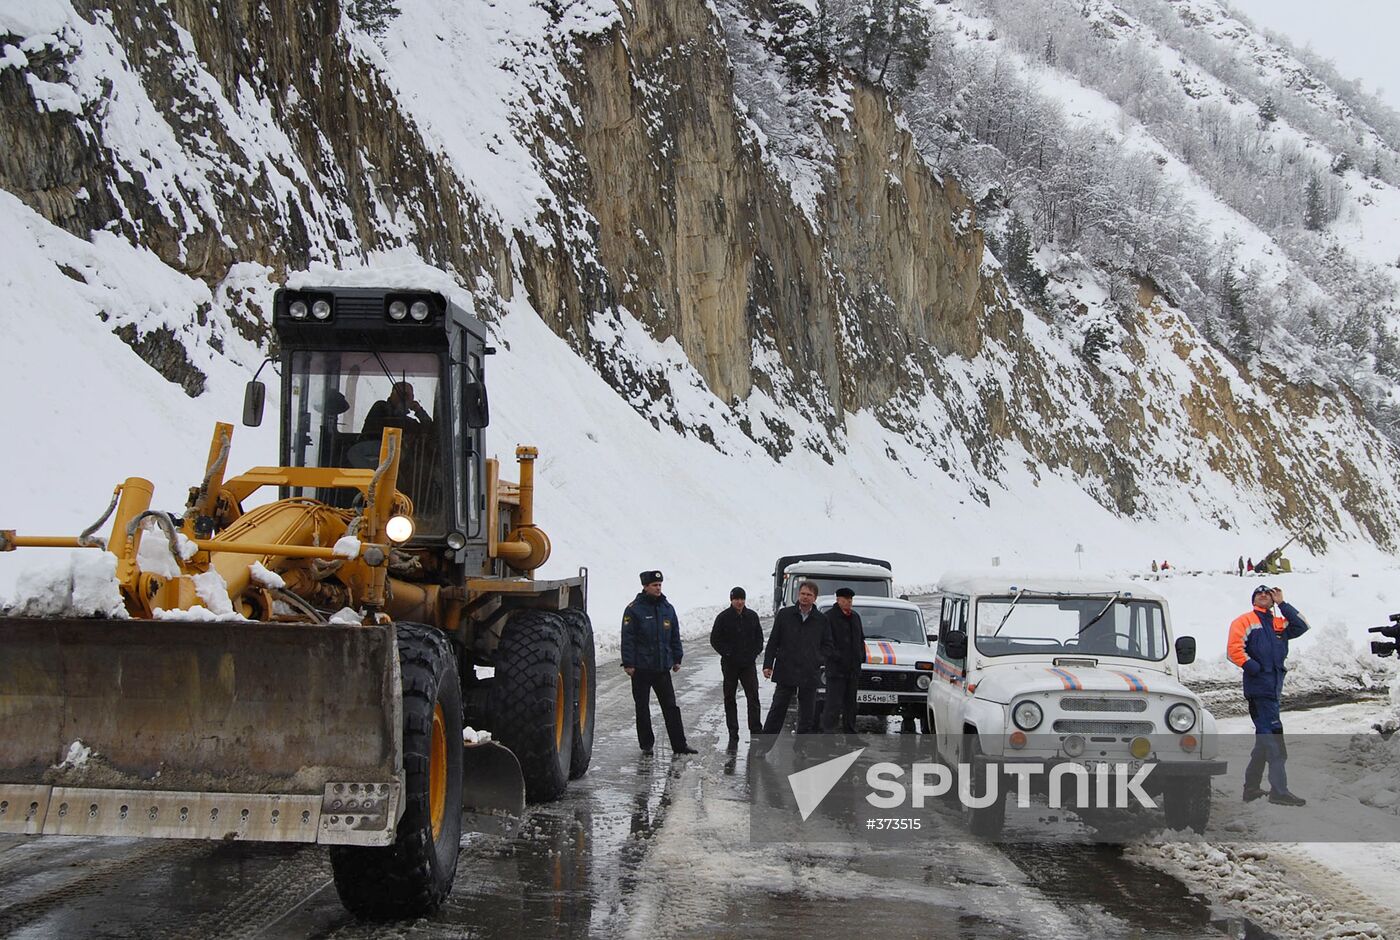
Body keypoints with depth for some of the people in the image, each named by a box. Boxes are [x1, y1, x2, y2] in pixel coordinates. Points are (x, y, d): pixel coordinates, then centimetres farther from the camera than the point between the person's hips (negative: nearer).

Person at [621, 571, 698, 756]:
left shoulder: (667, 608, 9)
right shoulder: (634, 610, -6)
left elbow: (675, 636, 16)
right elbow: (628, 638, -8)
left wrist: (677, 659, 14)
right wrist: (628, 663, -12)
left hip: (663, 667, 4)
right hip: (641, 668, -4)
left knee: (671, 707, 3)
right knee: (642, 708, 6)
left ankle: (679, 744, 5)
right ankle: (646, 744, 15)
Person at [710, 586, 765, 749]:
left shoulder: (752, 616, 5)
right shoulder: (723, 617, -4)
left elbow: (759, 637, 14)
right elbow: (714, 639, -2)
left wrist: (754, 653, -1)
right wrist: (727, 653, -10)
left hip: (748, 664, 2)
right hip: (730, 665, -1)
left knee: (753, 697, -7)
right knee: (730, 699, 5)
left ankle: (756, 731, -3)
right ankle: (733, 736, 11)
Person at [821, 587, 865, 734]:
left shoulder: (855, 617, 18)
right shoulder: (829, 617, -6)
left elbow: (861, 639, 25)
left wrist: (861, 656, 14)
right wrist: (836, 656, -18)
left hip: (853, 668, 7)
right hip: (836, 669, -7)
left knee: (850, 703, 13)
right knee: (834, 703, -11)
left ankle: (850, 733, 20)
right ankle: (827, 732, -9)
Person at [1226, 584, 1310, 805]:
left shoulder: (1279, 624, 18)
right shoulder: (1245, 621, 0)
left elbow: (1301, 627, 4)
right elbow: (1234, 649, -9)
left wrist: (1282, 604, 4)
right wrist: (1254, 668, -14)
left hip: (1274, 688, 8)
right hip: (1259, 688, -8)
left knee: (1265, 739, 13)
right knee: (1273, 737, -13)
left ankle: (1251, 787, 22)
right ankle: (1279, 791, -14)